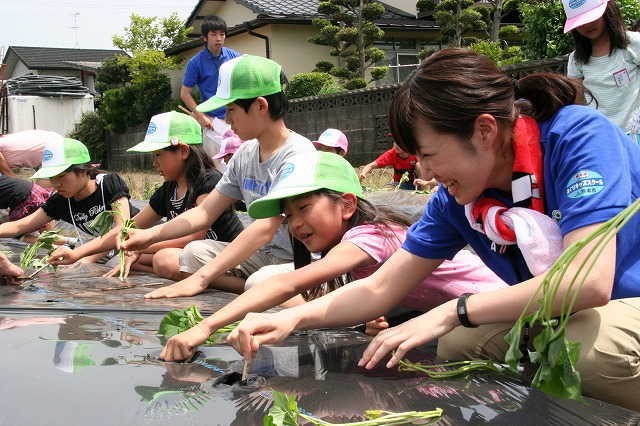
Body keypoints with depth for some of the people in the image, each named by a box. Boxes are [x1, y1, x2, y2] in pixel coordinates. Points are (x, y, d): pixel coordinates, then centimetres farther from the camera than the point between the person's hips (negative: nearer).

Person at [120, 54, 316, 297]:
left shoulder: (298, 154, -21)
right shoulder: (245, 154, 5)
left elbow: (265, 229, -29)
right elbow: (205, 212, 10)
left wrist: (200, 278, -33)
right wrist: (150, 235, -3)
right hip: (266, 255, 8)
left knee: (261, 283, -36)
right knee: (194, 253, -6)